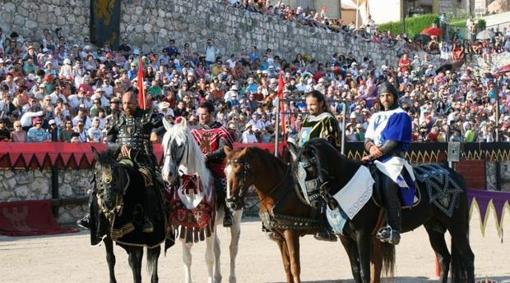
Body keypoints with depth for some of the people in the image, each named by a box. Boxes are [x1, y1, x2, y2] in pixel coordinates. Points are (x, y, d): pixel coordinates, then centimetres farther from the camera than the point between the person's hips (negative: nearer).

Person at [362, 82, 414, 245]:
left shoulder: (401, 116, 3)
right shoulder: (376, 117, 24)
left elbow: (393, 141, -8)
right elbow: (367, 139, 15)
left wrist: (374, 155, -15)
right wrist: (371, 147, -9)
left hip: (393, 159, -8)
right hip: (375, 159, 8)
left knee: (388, 185, -33)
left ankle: (393, 229, -37)